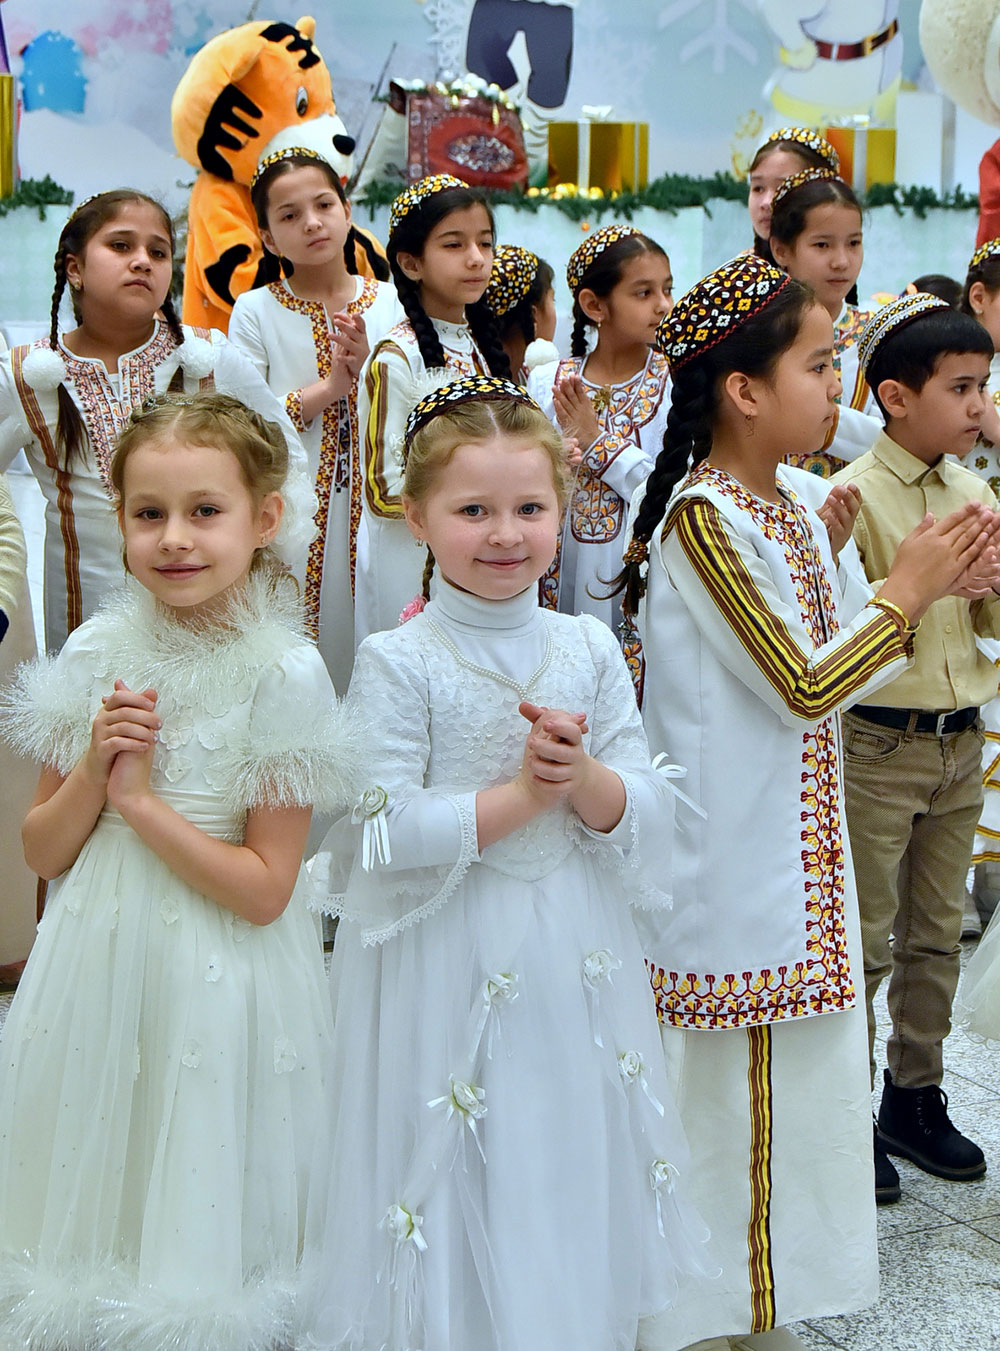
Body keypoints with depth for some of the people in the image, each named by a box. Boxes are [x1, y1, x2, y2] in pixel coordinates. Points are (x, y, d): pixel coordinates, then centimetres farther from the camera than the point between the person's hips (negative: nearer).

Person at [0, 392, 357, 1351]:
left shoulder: (283, 675, -14)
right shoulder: (99, 651, -1)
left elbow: (264, 889, -15)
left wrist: (140, 800, -17)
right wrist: (94, 767, -13)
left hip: (215, 980, -4)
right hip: (95, 962, 4)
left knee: (194, 1226, 10)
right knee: (94, 1187, 18)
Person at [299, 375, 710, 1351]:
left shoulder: (590, 650, 2)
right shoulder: (397, 664, -10)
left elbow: (646, 819, 1)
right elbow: (378, 838, -17)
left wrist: (584, 777, -19)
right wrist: (523, 795, -19)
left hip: (575, 968, 4)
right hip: (444, 969, -4)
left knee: (568, 1164, 15)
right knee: (456, 1188, 6)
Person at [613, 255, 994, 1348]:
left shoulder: (793, 509, 7)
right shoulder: (701, 517, -20)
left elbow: (833, 665, 12)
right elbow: (802, 685, -22)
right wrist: (904, 590, -11)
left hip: (796, 843, 9)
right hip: (727, 859, -9)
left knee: (781, 1073, 18)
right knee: (731, 1082, 4)